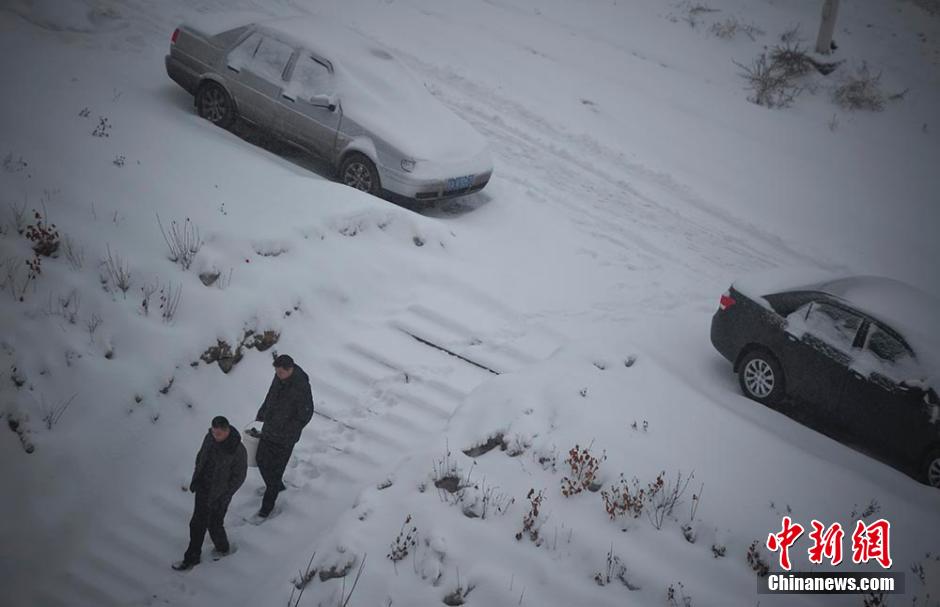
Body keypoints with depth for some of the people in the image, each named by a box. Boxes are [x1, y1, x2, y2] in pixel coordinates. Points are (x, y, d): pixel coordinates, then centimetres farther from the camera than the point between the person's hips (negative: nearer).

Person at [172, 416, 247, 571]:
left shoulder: (238, 451, -26)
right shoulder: (210, 437, -9)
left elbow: (239, 477, -16)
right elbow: (201, 456, 10)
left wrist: (224, 496, -16)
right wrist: (195, 478, 8)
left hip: (219, 494, -6)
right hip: (203, 487, 6)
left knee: (214, 524, 8)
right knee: (197, 523, 16)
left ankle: (223, 548, 35)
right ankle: (192, 558, 33)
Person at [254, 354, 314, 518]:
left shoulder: (301, 387, -28)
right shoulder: (279, 377, -6)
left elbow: (305, 415, -20)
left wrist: (287, 432, -15)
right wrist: (260, 415, 15)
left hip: (284, 438, -7)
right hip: (268, 430, 7)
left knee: (275, 469, 5)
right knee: (261, 460, 20)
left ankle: (268, 504, 23)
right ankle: (277, 486, 46)